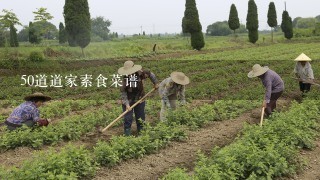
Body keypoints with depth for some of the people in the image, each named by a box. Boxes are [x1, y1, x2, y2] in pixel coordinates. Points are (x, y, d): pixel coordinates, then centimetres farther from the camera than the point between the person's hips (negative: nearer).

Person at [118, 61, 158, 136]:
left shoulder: (140, 73, -15)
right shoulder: (124, 79, -19)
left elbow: (150, 74, 4)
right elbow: (123, 93, -17)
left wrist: (155, 83, 13)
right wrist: (127, 104, -25)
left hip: (139, 100, 2)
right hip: (128, 101, -2)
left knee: (140, 118, 11)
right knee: (128, 119, -5)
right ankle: (127, 135, 7)